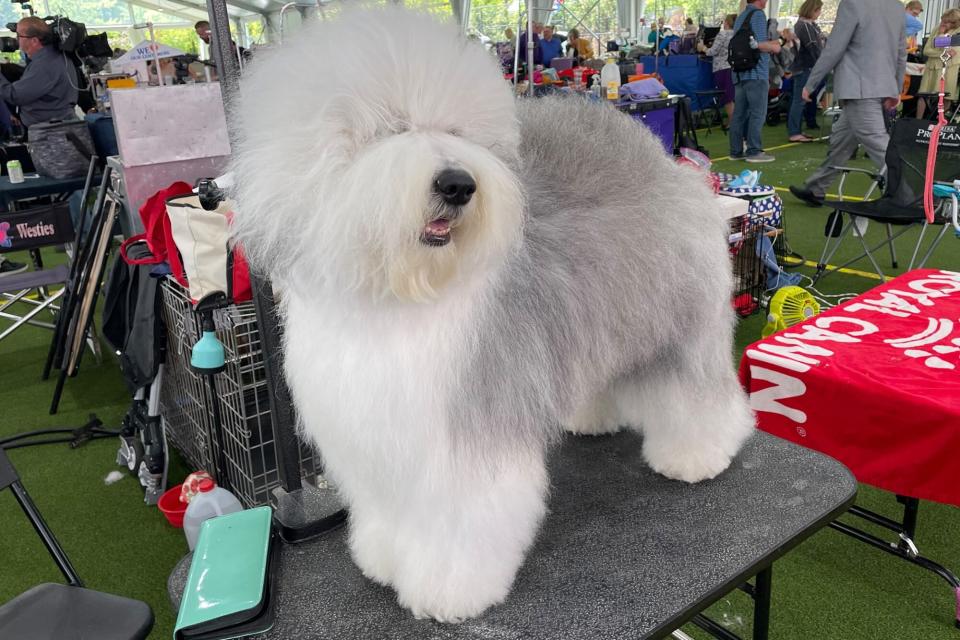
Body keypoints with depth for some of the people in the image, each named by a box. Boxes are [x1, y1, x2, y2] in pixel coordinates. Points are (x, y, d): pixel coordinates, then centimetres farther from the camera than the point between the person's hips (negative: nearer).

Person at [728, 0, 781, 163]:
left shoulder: (741, 16, 18)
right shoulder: (758, 14, -9)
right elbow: (760, 44, -17)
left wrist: (768, 42, 22)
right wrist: (774, 47, 2)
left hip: (740, 73, 8)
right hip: (756, 72, -8)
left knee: (739, 113, 8)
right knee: (758, 113, -5)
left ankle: (736, 151, 9)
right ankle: (754, 151, -5)